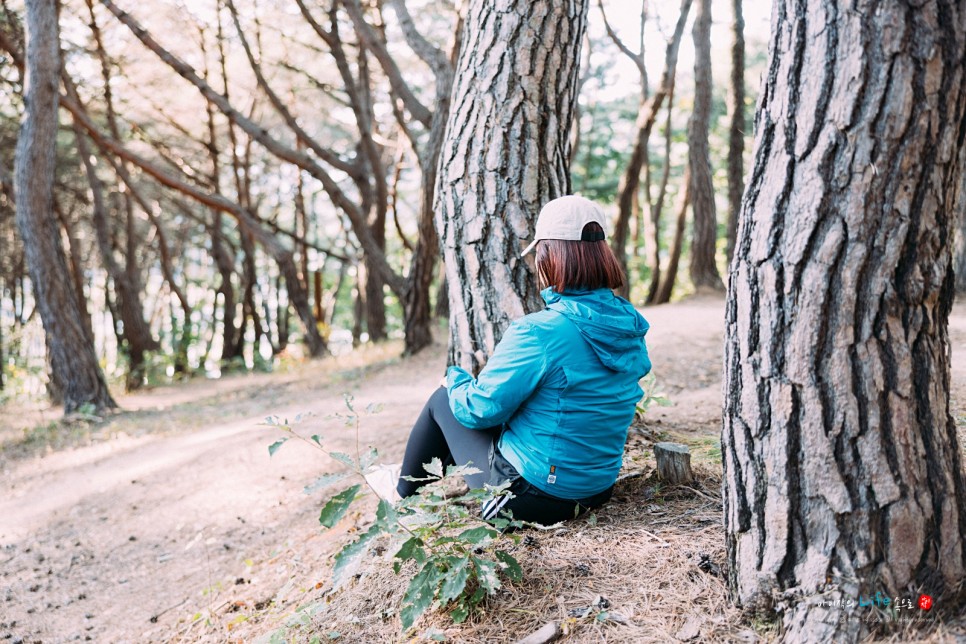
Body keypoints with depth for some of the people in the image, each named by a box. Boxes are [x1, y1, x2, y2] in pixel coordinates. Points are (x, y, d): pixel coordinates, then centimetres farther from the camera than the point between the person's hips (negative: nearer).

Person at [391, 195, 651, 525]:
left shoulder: (538, 332, -26)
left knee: (442, 399, 15)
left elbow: (479, 410, -18)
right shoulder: (631, 326, -3)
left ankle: (402, 495, 37)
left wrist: (456, 378, 4)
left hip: (532, 494, -7)